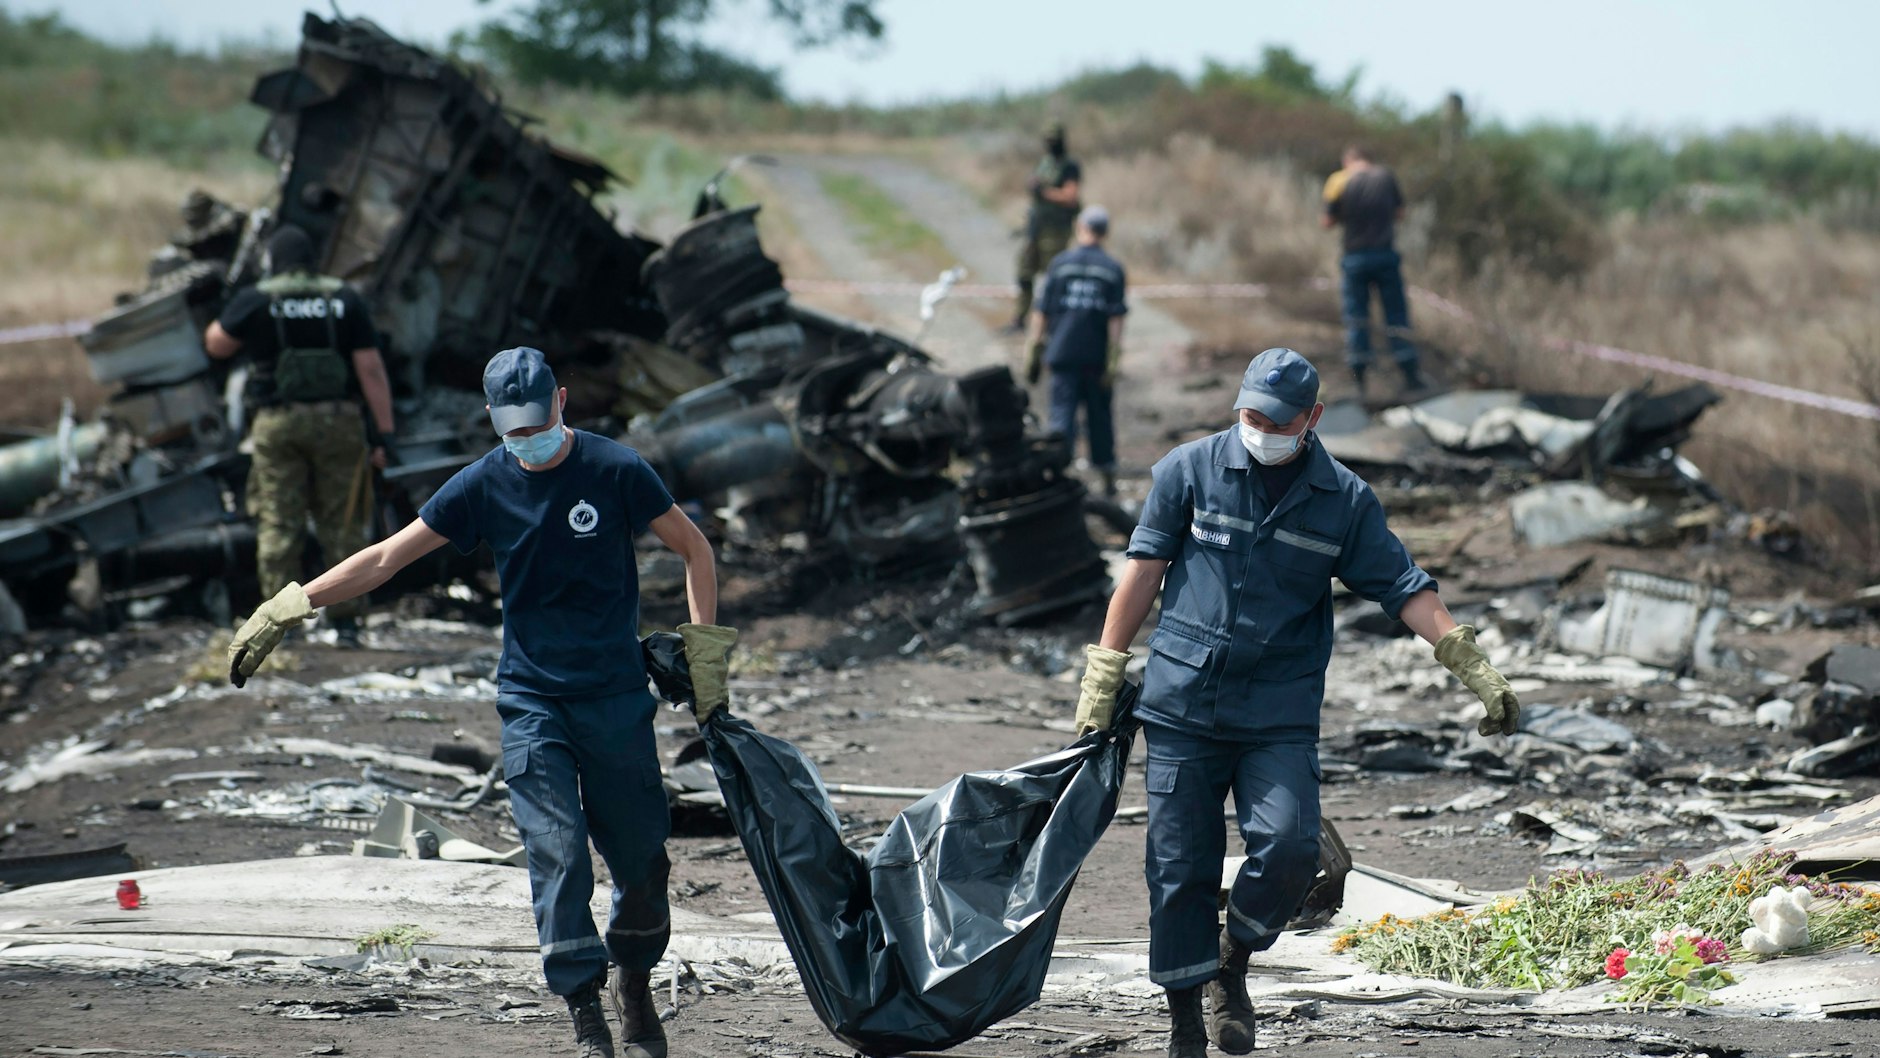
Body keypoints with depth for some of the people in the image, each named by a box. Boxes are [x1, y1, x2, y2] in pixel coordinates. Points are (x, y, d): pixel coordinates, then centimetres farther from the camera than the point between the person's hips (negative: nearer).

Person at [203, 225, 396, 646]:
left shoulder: (255, 301, 1)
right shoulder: (346, 300, 5)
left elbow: (216, 345, 15)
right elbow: (371, 369, -1)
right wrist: (385, 434, 0)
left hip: (277, 422, -1)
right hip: (337, 421, 1)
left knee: (279, 526, 3)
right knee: (341, 525, 5)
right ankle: (346, 621, 4)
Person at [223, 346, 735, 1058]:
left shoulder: (615, 471, -6)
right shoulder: (484, 485, -1)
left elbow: (694, 549, 5)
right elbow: (387, 556, 3)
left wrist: (704, 651, -4)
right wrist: (288, 607, -3)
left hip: (617, 697, -1)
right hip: (531, 698, 1)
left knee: (640, 857, 2)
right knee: (557, 853, -11)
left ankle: (634, 985, 27)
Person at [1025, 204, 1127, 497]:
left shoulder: (1059, 264, 0)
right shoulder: (1113, 269, 0)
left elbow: (1041, 313, 0)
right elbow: (1116, 319, -5)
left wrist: (1034, 352, 5)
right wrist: (1113, 361, -5)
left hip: (1064, 352, -1)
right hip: (1097, 356, 1)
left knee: (1062, 415, -2)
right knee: (1099, 415, 13)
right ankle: (1108, 479, 22)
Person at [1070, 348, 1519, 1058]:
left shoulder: (1345, 501, 4)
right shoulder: (1189, 470, 2)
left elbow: (1406, 592, 4)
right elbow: (1142, 572, 5)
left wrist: (1479, 674, -4)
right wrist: (1103, 677, 3)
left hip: (1281, 715, 0)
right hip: (1182, 703, 0)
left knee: (1288, 847, -18)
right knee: (1180, 867, 0)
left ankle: (1233, 967, 9)